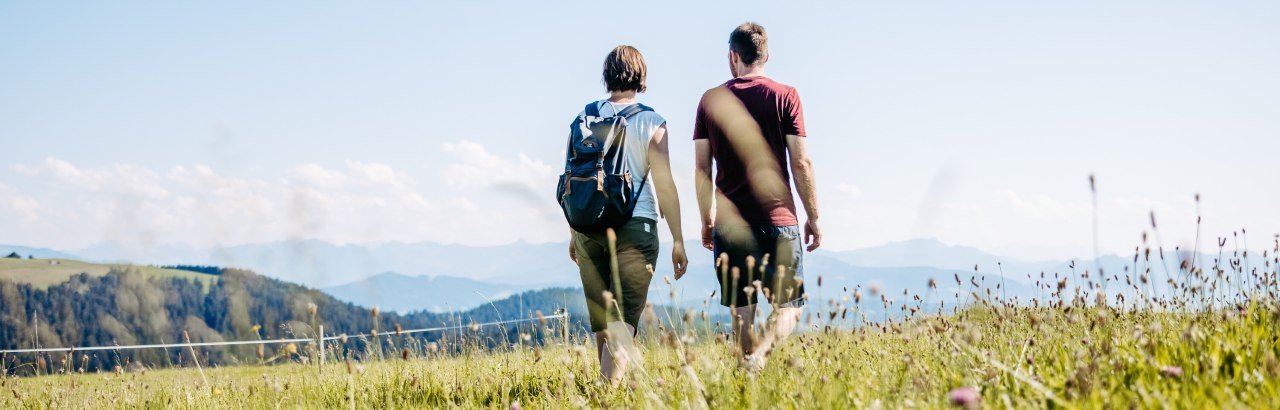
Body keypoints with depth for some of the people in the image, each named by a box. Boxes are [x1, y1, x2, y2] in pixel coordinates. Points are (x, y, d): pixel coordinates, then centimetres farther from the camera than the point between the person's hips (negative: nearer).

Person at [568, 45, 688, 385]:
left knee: (602, 323, 14)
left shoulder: (583, 120, 8)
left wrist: (573, 234, 20)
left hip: (589, 228, 4)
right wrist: (678, 239, -1)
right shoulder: (651, 123, -3)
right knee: (623, 321, -8)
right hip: (635, 226, -4)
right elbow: (664, 183, -5)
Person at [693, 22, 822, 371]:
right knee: (790, 307, 5)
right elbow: (801, 163, -4)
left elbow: (702, 168, 6)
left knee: (742, 312, 9)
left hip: (730, 223, 2)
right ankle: (759, 354, -21)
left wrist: (706, 220, 16)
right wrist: (814, 218, 4)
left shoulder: (710, 100, 5)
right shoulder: (785, 96, -1)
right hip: (778, 219, -2)